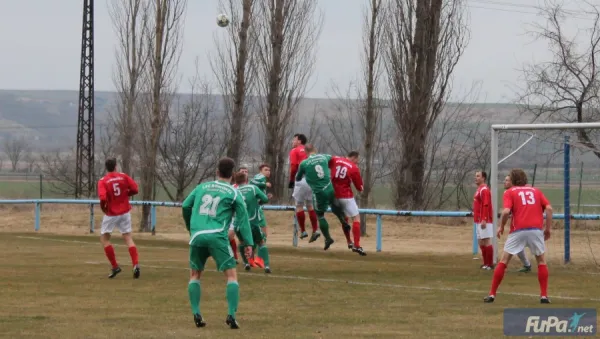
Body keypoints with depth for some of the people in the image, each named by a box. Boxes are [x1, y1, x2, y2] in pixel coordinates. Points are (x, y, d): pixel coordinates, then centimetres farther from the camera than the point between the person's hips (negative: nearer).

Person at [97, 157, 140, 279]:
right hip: (125, 212, 3)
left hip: (111, 214, -3)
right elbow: (134, 189, -6)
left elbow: (103, 198, -22)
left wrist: (103, 207, -2)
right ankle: (136, 264, -13)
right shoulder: (123, 176, -1)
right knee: (128, 238, 6)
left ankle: (115, 266, 7)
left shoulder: (103, 181, -10)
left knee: (104, 239, 12)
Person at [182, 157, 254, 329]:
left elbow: (185, 207, 17)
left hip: (197, 236, 3)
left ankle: (196, 314, 5)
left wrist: (191, 228, 33)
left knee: (194, 275, 18)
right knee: (231, 275, 2)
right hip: (217, 237, -3)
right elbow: (242, 218, 3)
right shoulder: (233, 193, 7)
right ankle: (231, 315, -12)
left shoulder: (202, 187, 17)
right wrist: (248, 243, 3)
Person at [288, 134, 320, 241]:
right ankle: (315, 230, 3)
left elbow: (293, 167, -8)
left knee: (299, 206, 5)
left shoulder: (295, 151, 2)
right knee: (310, 206, 12)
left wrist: (291, 181, 0)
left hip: (301, 180, -5)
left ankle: (303, 231, 4)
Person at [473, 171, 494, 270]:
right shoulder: (479, 189, 18)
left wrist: (484, 220, -26)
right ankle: (485, 263, 18)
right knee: (481, 241, 13)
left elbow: (486, 205, -21)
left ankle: (490, 264, -7)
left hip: (484, 221, -11)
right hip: (479, 221, 11)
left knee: (486, 241, -9)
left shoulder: (484, 189, -13)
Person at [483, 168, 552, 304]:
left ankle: (492, 294, 7)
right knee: (541, 261, 17)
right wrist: (548, 228, 11)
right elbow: (549, 208, 6)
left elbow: (506, 211, -7)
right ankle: (544, 295, 7)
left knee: (503, 261, 8)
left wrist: (501, 227, 8)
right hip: (536, 230, 2)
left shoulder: (510, 192, 10)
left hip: (518, 230, -2)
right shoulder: (536, 191, 19)